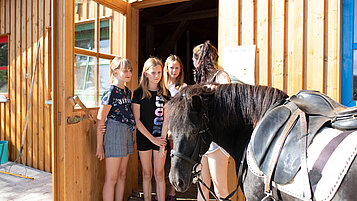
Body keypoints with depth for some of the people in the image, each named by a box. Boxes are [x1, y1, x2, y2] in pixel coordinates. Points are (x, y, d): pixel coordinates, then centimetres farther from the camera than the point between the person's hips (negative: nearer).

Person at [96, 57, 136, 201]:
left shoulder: (127, 92, 12)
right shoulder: (111, 91, -11)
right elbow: (100, 118, -13)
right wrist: (99, 145, -13)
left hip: (126, 133, 8)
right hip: (114, 134, -8)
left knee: (122, 175, 15)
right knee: (111, 178, 0)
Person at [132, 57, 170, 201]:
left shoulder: (164, 93, 4)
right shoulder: (139, 93, -5)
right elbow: (137, 120, -8)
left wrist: (163, 137, -5)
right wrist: (152, 138, -12)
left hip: (160, 138, 2)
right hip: (144, 137, -1)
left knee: (159, 174, 7)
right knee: (147, 174, 10)